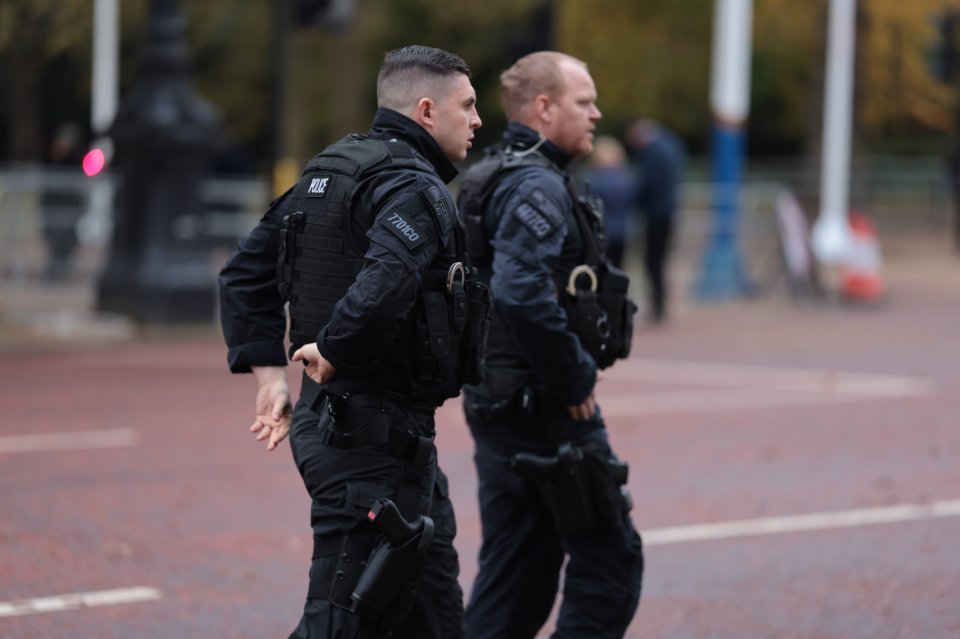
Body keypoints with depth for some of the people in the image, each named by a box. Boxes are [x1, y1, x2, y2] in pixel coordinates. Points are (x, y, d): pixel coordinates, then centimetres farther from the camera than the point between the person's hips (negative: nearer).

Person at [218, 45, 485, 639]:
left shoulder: (328, 173, 13)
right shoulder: (413, 188, -16)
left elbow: (246, 272, 17)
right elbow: (384, 287, -35)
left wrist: (268, 370, 13)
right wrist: (332, 354, -19)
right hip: (377, 431, -10)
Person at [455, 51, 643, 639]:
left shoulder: (493, 180, 17)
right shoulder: (538, 187, -16)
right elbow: (523, 296, -30)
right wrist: (576, 378, -19)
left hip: (497, 407, 10)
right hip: (547, 410, -10)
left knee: (516, 576, 12)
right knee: (610, 563, -3)